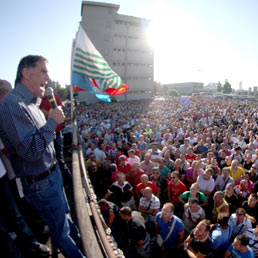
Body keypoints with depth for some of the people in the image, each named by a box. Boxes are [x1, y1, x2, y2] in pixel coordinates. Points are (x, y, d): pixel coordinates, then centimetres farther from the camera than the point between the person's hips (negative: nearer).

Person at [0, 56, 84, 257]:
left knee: (64, 214, 32)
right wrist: (52, 122, -23)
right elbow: (30, 150, -30)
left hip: (52, 174, 10)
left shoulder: (31, 103, 6)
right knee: (61, 232, 13)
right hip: (40, 183, -10)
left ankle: (78, 239, 56)